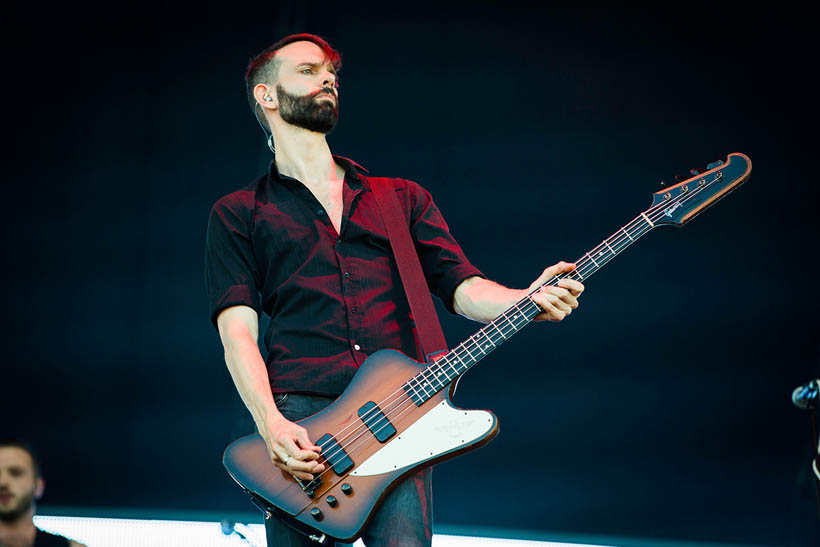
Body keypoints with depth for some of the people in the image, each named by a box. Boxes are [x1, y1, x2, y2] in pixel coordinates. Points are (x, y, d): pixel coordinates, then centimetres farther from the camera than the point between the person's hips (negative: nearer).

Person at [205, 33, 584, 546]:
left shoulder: (403, 199, 24)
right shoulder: (239, 214, 15)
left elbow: (461, 286, 13)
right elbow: (237, 329, 4)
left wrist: (526, 300, -11)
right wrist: (271, 425, -14)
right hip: (299, 424, -1)